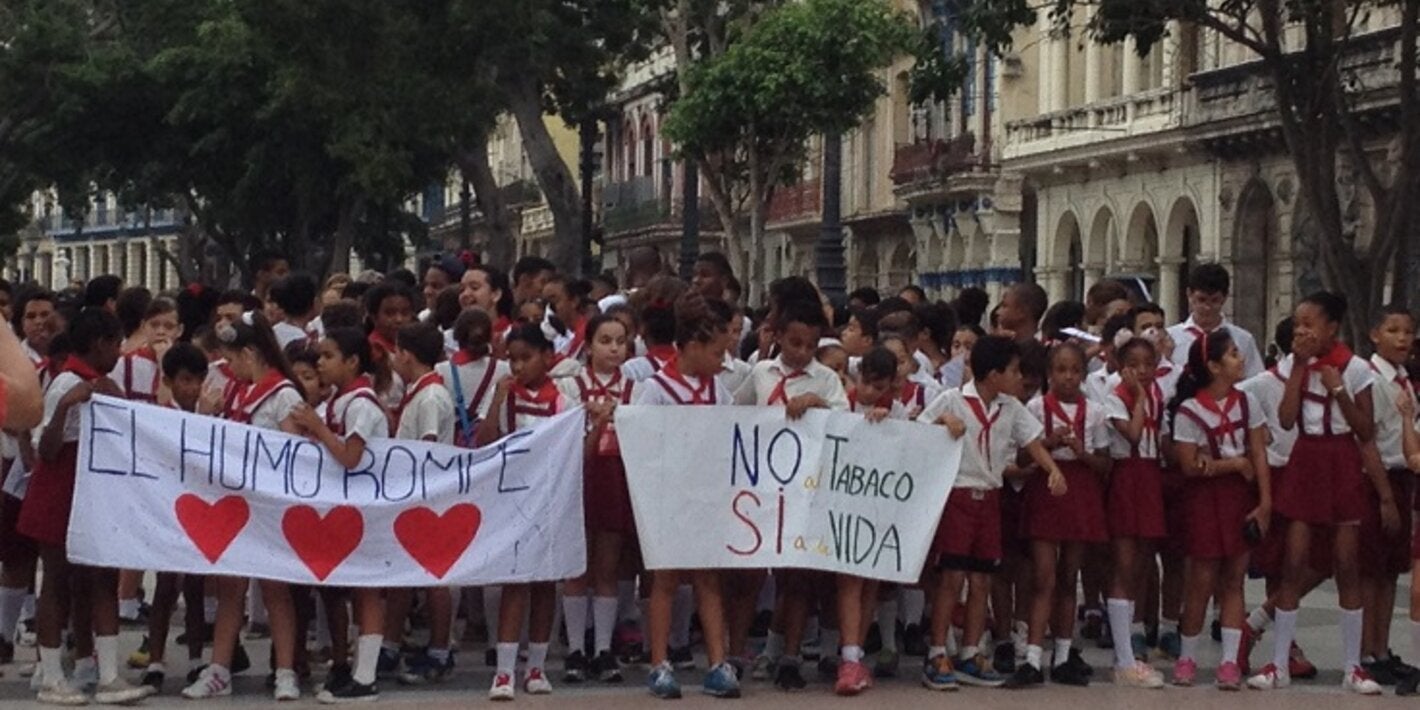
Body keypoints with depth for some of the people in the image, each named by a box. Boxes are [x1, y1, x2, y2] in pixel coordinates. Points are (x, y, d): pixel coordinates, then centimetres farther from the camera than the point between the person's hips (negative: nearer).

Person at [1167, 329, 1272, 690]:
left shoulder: (1247, 403, 2)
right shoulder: (1189, 410, -9)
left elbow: (1259, 456, 1)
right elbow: (1190, 466, -11)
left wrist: (1265, 502, -6)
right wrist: (1237, 463, -7)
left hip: (1241, 497, 3)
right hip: (1205, 498, -3)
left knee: (1234, 580, 4)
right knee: (1202, 581, 0)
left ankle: (1230, 661, 6)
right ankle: (1187, 658, 14)